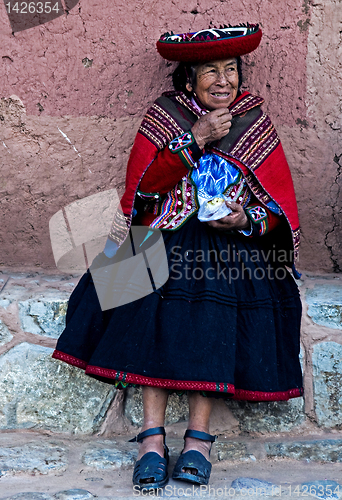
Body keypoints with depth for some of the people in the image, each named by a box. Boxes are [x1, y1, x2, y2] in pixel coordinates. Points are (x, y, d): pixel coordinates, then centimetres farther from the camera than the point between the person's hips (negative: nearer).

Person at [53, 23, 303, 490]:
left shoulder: (256, 124, 10)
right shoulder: (164, 117, 8)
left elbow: (281, 209, 8)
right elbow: (141, 187, -7)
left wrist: (248, 220, -14)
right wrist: (195, 141, -13)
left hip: (233, 246, 0)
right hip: (166, 241, 0)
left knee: (213, 321, -25)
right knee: (157, 318, -24)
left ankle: (199, 438, -21)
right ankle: (152, 437, -21)